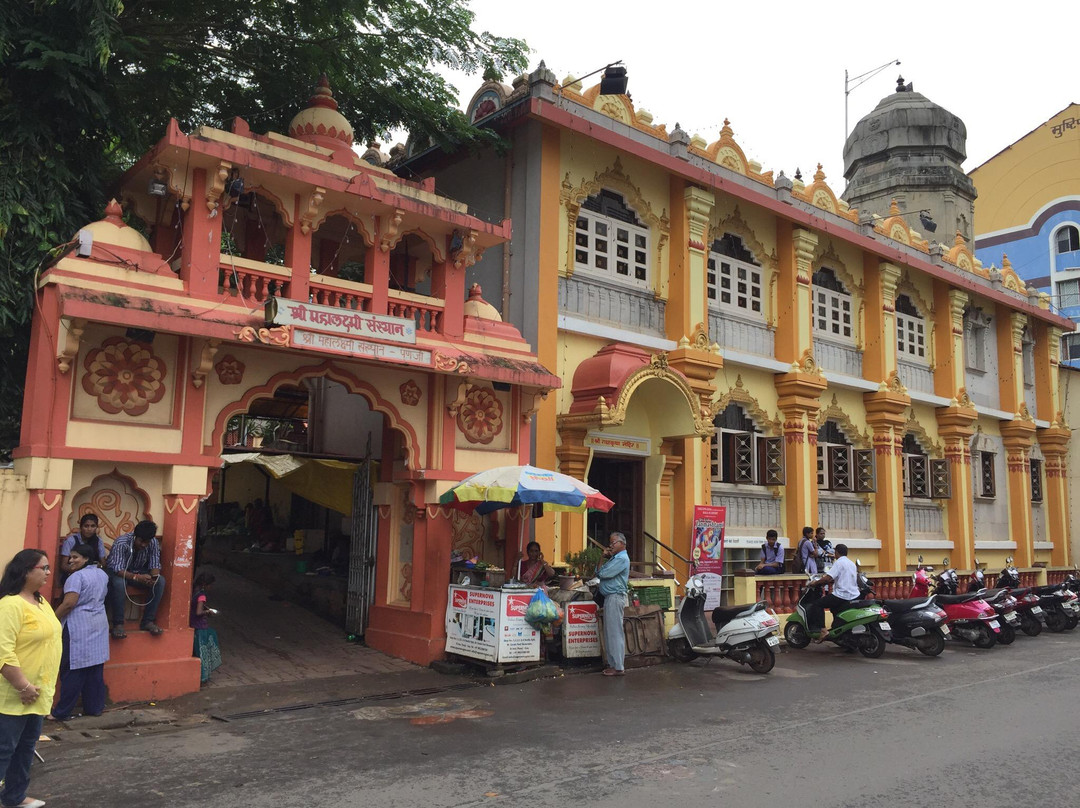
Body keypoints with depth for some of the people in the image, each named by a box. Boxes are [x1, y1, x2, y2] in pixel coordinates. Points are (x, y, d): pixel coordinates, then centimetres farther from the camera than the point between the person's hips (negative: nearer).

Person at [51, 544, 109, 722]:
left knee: (73, 670, -2)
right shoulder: (102, 574, 11)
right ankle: (95, 707, 15)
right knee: (95, 669, 10)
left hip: (79, 626, -8)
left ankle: (62, 712, 4)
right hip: (99, 624, 8)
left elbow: (69, 603, -21)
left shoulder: (77, 576, -13)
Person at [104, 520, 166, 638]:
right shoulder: (121, 543, -29)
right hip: (116, 571, -4)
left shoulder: (153, 543, -17)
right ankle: (118, 624, -27)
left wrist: (154, 577, -36)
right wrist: (136, 577, -52)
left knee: (160, 581, -23)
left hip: (139, 571, 4)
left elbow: (154, 565, -12)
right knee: (118, 583, -39)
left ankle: (148, 621, -16)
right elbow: (118, 570, -35)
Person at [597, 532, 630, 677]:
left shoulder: (622, 559, -14)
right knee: (610, 633, 12)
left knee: (614, 632, -8)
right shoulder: (617, 558, 19)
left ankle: (618, 667, -5)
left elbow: (603, 573, -20)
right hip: (611, 598, 10)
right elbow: (599, 574, 14)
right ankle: (613, 663, 17)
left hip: (615, 598, -10)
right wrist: (605, 558, 3)